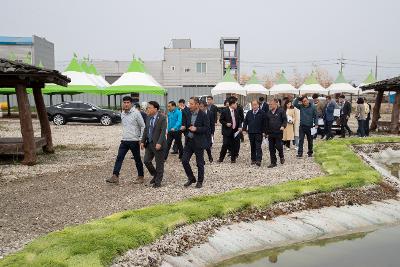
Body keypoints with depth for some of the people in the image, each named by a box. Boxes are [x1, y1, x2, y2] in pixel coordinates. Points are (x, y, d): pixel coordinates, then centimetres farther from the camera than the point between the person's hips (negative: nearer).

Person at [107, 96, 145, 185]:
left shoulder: (136, 113, -11)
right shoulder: (122, 113, 9)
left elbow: (143, 126, -9)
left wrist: (141, 139, -12)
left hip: (134, 141, -6)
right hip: (124, 141, 6)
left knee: (137, 159, 6)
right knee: (119, 158, -2)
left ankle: (141, 177, 20)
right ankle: (115, 177, -1)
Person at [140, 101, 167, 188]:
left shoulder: (162, 118, -13)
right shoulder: (148, 117, 8)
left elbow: (163, 131, -19)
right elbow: (146, 130, 14)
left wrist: (159, 143, -26)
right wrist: (143, 141, 8)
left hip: (158, 144, -7)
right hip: (149, 144, 7)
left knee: (159, 163, 4)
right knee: (146, 161, 9)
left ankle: (158, 181, 19)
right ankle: (155, 175, 31)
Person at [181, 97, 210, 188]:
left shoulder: (203, 115, -9)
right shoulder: (188, 114, 7)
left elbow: (207, 128, -12)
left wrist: (196, 129, -20)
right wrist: (186, 133, 6)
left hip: (199, 142, -5)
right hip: (189, 141, 5)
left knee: (200, 163, 5)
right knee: (184, 160, 1)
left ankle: (200, 181, 21)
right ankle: (191, 178, 20)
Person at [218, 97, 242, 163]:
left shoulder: (236, 111, 7)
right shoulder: (224, 111, -7)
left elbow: (239, 120, 14)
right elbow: (221, 120, -2)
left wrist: (239, 127, -1)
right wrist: (226, 123, -18)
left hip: (235, 131, 4)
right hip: (227, 131, -4)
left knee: (234, 145, 5)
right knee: (225, 145, -5)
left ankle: (233, 158, 17)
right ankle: (221, 158, 9)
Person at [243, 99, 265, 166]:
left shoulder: (262, 113, -3)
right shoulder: (249, 113, 10)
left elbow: (264, 123, -3)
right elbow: (245, 122, 13)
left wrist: (264, 131, -7)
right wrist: (244, 129, 4)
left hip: (258, 133, -4)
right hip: (251, 132, 4)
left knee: (258, 147, -7)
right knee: (252, 147, 11)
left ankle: (258, 160, -8)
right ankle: (253, 159, 19)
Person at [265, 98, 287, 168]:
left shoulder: (281, 111, -3)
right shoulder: (268, 112, 12)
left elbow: (285, 120, -3)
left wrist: (283, 126, -21)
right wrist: (267, 132, 14)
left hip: (278, 132, -5)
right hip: (270, 133, 5)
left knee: (278, 146, -7)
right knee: (271, 148, 5)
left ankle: (281, 156, 25)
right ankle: (273, 162, 14)